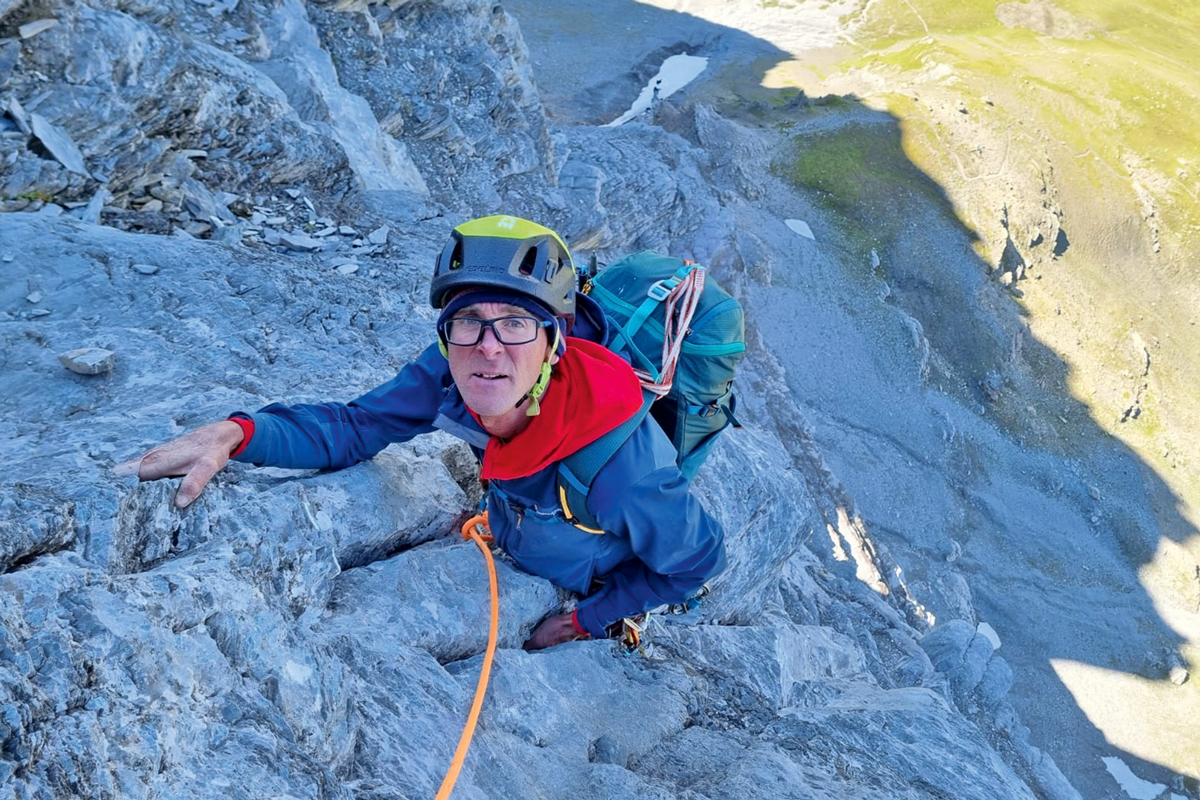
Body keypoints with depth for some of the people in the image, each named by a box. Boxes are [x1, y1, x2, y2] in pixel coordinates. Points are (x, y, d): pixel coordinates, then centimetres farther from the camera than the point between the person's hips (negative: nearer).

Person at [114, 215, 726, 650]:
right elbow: (357, 427, -22)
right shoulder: (454, 372, -32)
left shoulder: (618, 464, -46)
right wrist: (237, 434, -41)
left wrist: (583, 624, -17)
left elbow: (699, 561, -29)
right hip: (518, 538, 4)